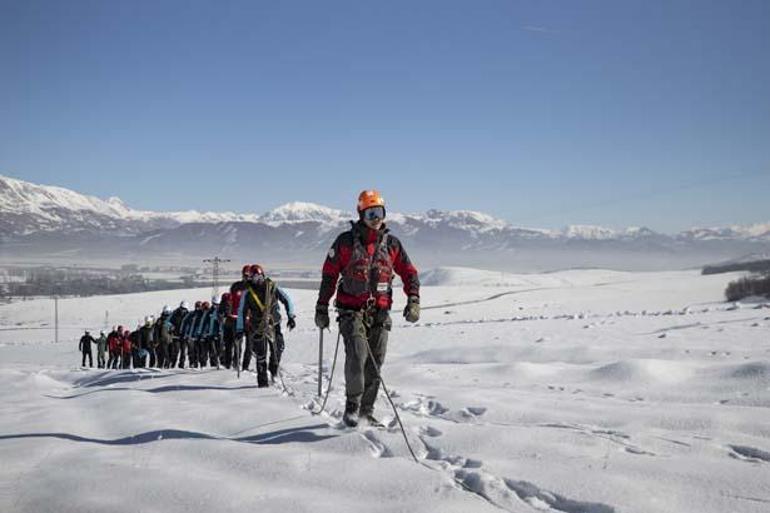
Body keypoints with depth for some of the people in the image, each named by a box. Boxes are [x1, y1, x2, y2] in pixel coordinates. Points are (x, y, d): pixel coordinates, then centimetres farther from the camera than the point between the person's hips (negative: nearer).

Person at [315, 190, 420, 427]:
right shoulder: (346, 241, 0)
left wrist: (413, 301, -2)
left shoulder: (391, 243, 7)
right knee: (357, 354, -21)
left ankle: (366, 411, 17)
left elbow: (409, 273, 13)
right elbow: (329, 274, 5)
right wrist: (322, 308, 5)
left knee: (375, 364, 5)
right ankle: (352, 405, -7)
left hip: (380, 312, 3)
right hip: (352, 311, -3)